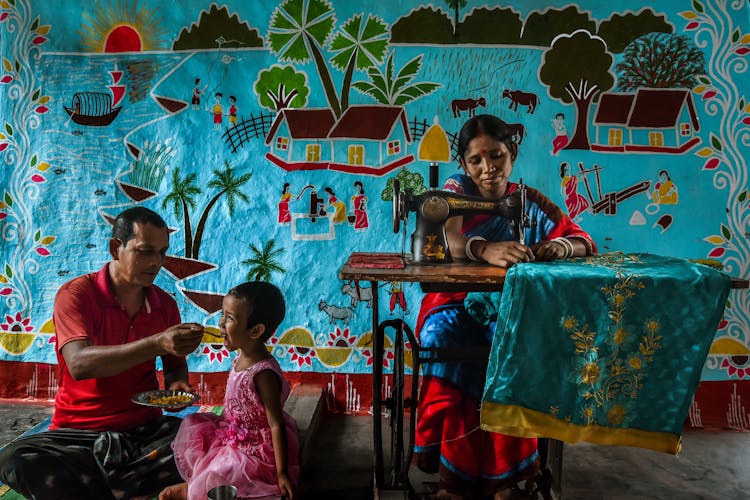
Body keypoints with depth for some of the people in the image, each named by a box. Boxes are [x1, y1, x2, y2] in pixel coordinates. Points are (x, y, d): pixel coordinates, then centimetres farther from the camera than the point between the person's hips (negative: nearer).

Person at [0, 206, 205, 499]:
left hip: (145, 430, 3)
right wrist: (156, 343, -37)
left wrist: (177, 383, -8)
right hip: (79, 433, -3)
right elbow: (79, 364, -25)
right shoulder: (76, 294, -8)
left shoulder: (166, 305, 4)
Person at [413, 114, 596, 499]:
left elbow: (586, 242, 2)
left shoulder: (530, 201, 6)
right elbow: (448, 240, -23)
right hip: (455, 303, -1)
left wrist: (559, 245, -24)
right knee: (441, 337, -33)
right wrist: (486, 249, -45)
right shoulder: (455, 189, 0)